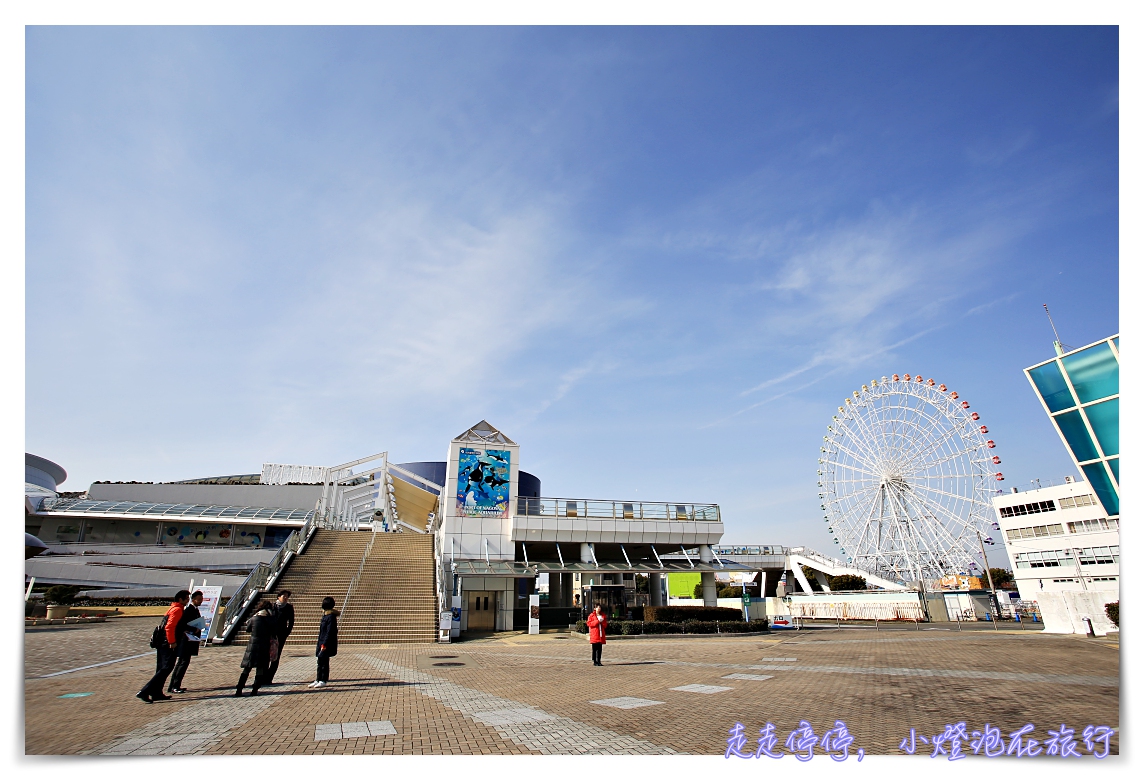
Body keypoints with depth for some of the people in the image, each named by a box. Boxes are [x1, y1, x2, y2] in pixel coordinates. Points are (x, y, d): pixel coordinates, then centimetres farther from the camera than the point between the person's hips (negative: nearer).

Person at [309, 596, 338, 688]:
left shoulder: (331, 617, -18)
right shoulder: (325, 615, 11)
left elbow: (329, 632, -20)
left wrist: (324, 644, -21)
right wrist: (320, 643, 18)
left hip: (327, 643, -9)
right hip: (321, 642, 9)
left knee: (324, 662, -1)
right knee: (320, 662, 14)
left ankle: (323, 681, 9)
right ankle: (318, 680, 23)